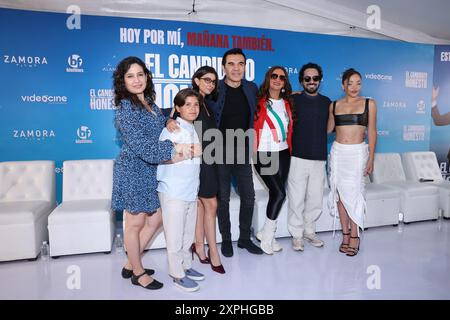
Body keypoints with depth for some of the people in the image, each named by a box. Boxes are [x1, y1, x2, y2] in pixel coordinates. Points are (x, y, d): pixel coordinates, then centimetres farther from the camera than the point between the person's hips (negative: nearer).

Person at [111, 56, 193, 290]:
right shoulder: (125, 108, -14)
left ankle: (131, 264, 31)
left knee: (155, 220, 14)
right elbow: (139, 144, -22)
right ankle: (138, 273, 25)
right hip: (133, 171, -8)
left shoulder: (149, 103, 11)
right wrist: (173, 150, -20)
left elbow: (158, 127, 25)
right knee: (135, 223, 6)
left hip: (149, 170, 9)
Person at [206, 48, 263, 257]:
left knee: (248, 197, 10)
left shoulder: (252, 89, 3)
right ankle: (226, 240, 26)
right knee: (223, 199, 8)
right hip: (221, 153, -3)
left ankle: (245, 238, 28)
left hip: (243, 153, 4)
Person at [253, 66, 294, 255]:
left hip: (283, 154, 6)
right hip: (264, 154, -5)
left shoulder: (287, 104, 13)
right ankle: (266, 235, 9)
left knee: (275, 194, 7)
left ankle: (267, 234, 21)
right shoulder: (259, 102, -5)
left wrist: (289, 148, 14)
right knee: (279, 193, -10)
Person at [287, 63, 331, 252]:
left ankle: (309, 231, 29)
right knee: (296, 199, 2)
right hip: (298, 158, -3)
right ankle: (296, 234, 18)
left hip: (319, 158, 4)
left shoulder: (326, 102, 10)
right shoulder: (293, 100, -1)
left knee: (316, 199, 11)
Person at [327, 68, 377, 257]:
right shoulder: (334, 105, 9)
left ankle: (354, 236, 8)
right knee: (340, 193, 4)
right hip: (338, 152, 3)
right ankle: (345, 234, 16)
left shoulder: (369, 104, 2)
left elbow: (372, 132, 1)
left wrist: (371, 158, -2)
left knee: (353, 192, -6)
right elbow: (328, 129, 15)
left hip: (357, 152, -3)